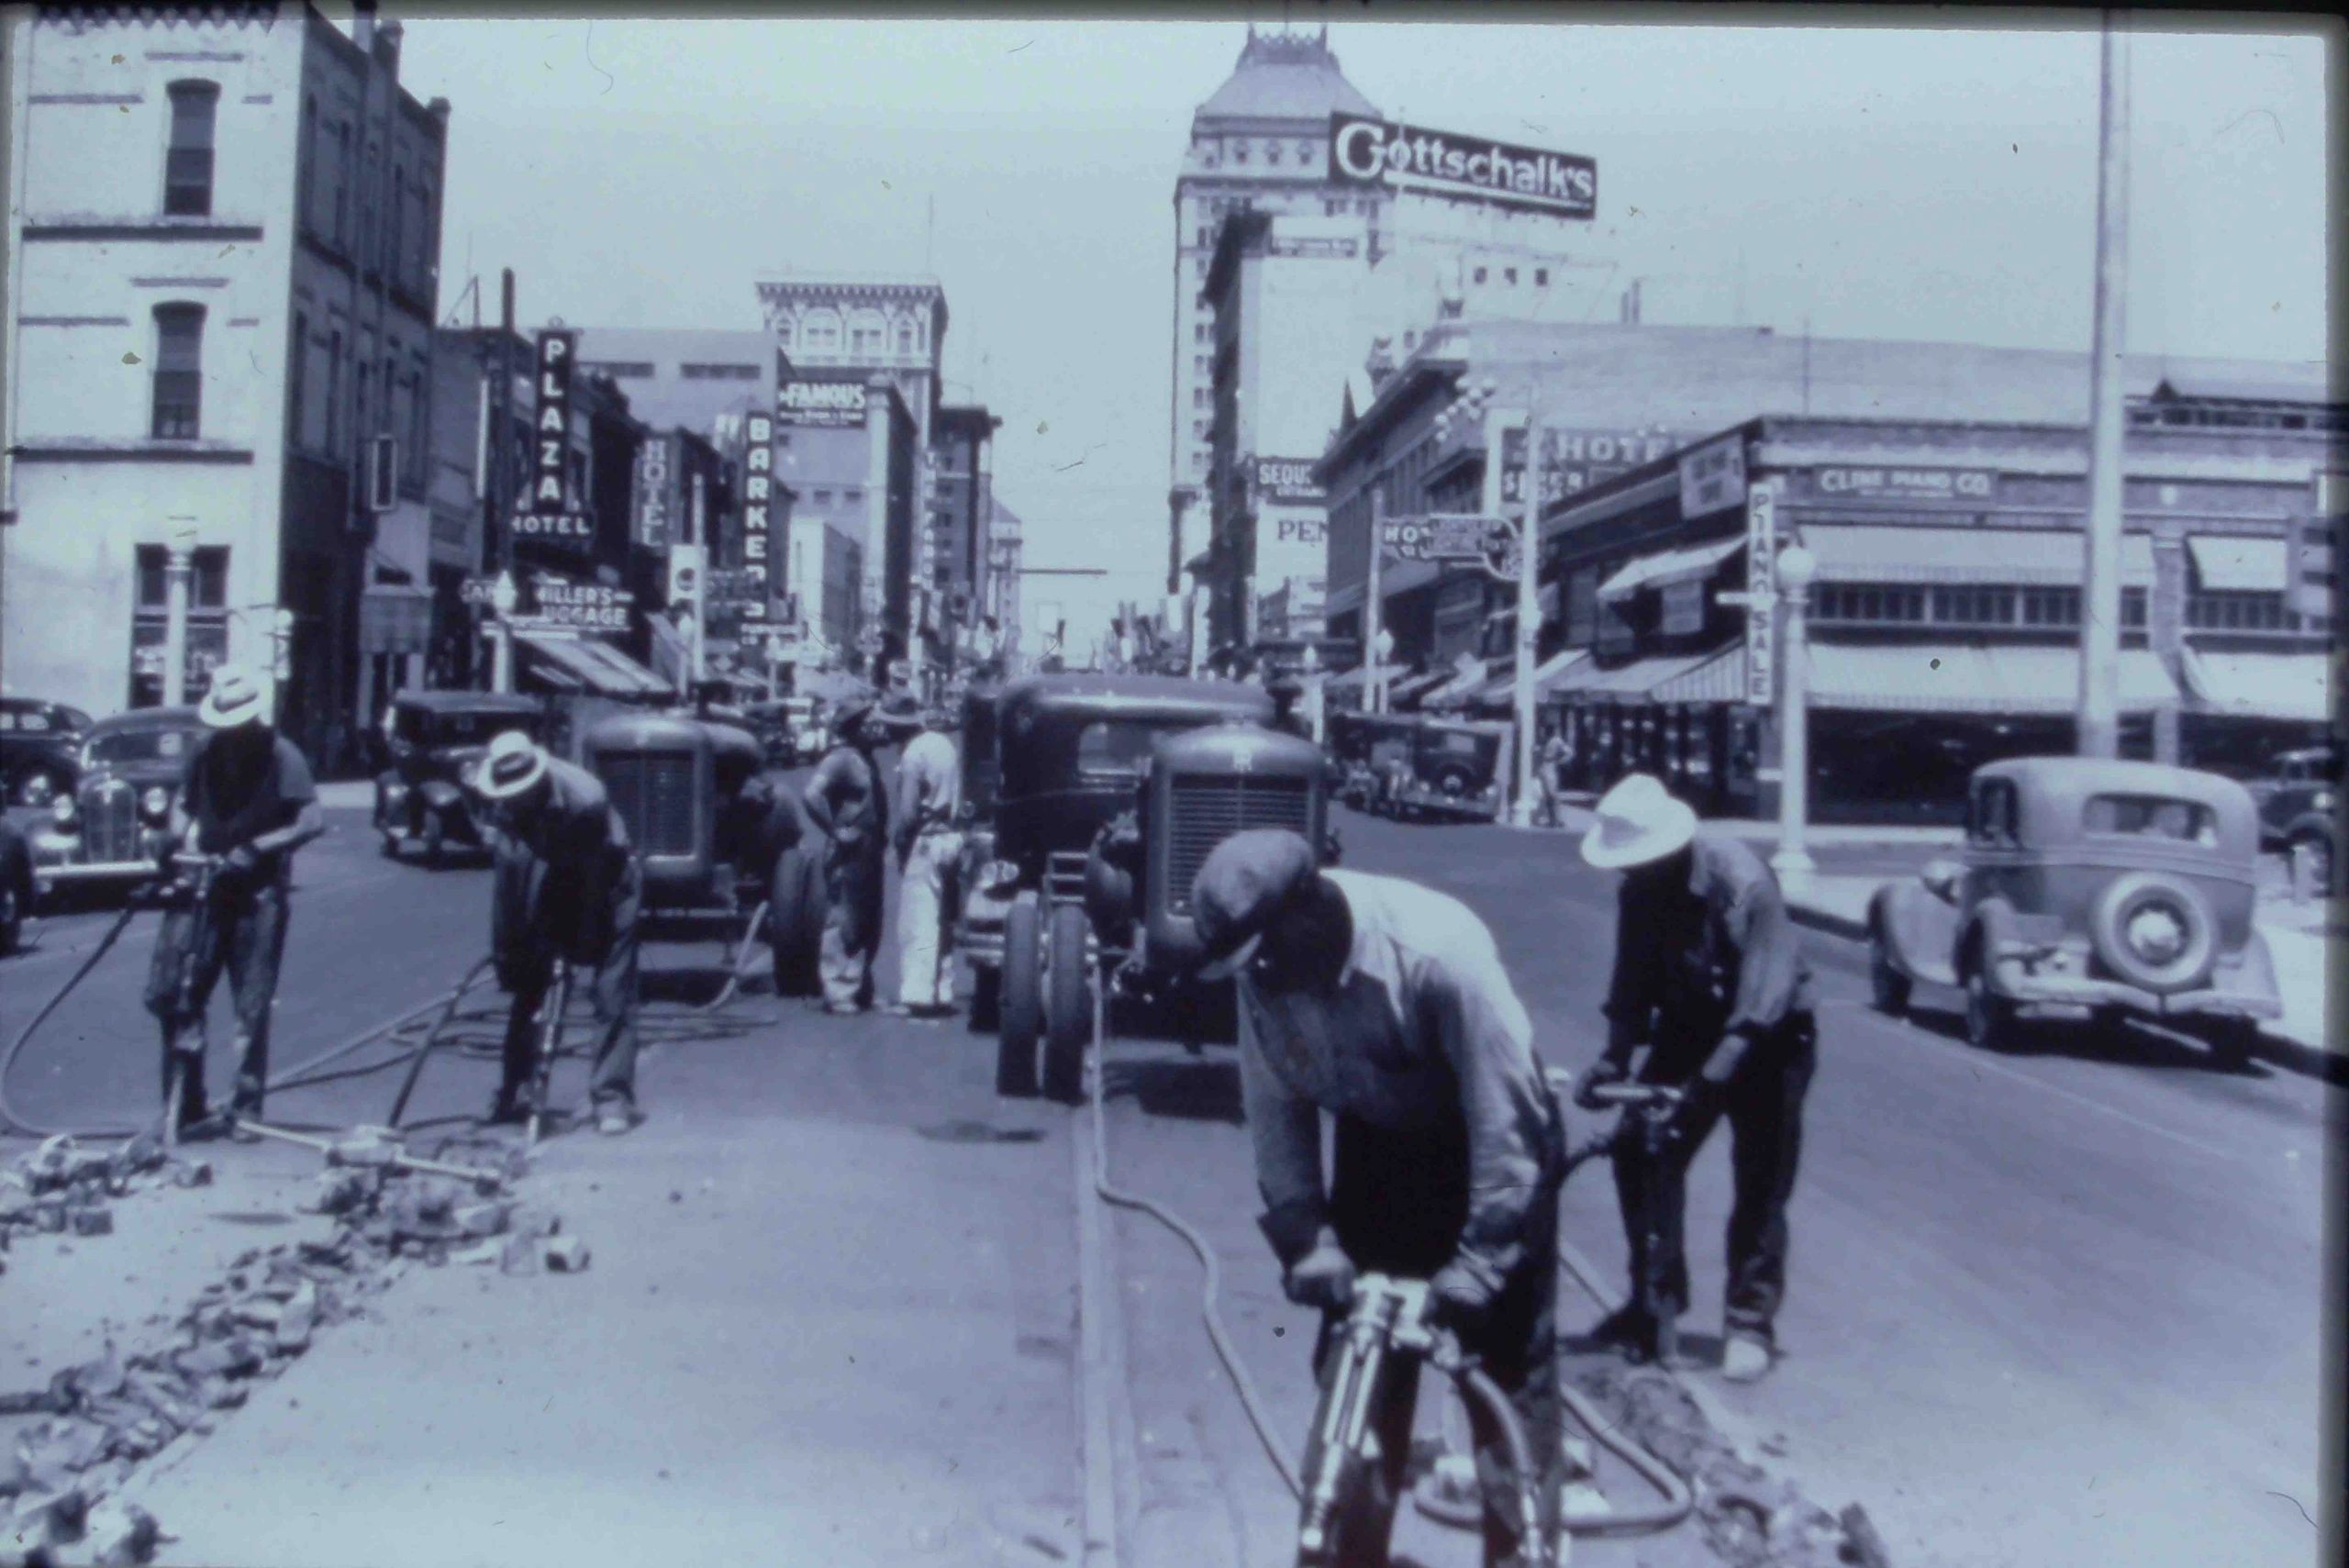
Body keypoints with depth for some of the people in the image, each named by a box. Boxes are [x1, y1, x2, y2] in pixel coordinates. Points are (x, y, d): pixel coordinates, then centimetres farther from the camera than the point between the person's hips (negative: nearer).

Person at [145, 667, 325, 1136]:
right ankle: (185, 1104, 14)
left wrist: (256, 848, -24)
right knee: (168, 993, 1)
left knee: (252, 1008, 1)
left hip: (258, 892, -4)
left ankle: (246, 1109, 12)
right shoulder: (206, 751, 5)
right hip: (203, 884, 4)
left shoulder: (281, 755, -8)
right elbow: (185, 803, 15)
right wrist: (177, 836, -6)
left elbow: (313, 821, -14)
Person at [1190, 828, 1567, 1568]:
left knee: (1509, 1368, -4)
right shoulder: (1264, 973, -18)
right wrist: (1305, 1237, -14)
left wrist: (1477, 1264, -28)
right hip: (1378, 1140, 5)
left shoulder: (1437, 947, -34)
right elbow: (1276, 1108, -6)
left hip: (1492, 1142, -5)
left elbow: (1508, 1116, -29)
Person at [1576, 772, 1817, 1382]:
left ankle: (1750, 1322, 9)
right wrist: (1616, 1056, -20)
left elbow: (1764, 998, -32)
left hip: (1765, 1038, -5)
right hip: (1688, 1028, 5)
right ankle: (1654, 1294, 15)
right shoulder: (1639, 890, -11)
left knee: (1760, 1182, -3)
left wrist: (1711, 1080, -37)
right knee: (1641, 1149, -2)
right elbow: (1634, 980, -5)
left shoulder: (1743, 881, -29)